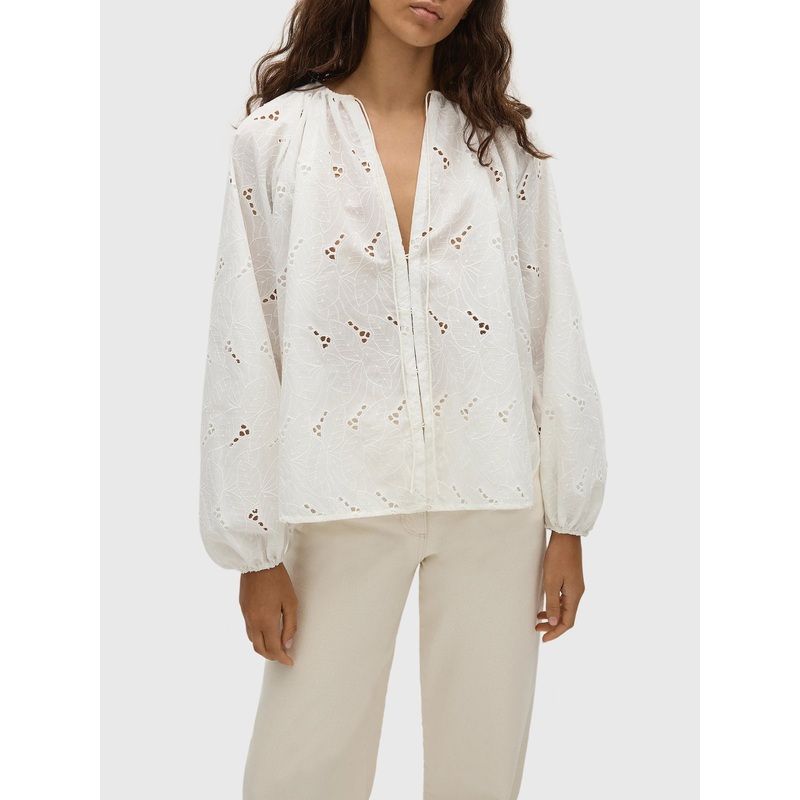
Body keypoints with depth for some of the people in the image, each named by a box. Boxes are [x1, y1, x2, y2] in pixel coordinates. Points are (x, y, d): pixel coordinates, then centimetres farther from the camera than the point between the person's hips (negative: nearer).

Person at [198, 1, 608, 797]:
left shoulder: (506, 143, 7)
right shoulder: (277, 136, 1)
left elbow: (553, 331, 6)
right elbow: (243, 346, -1)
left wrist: (568, 523, 3)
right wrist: (254, 550, -4)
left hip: (495, 505, 2)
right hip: (345, 501, -1)